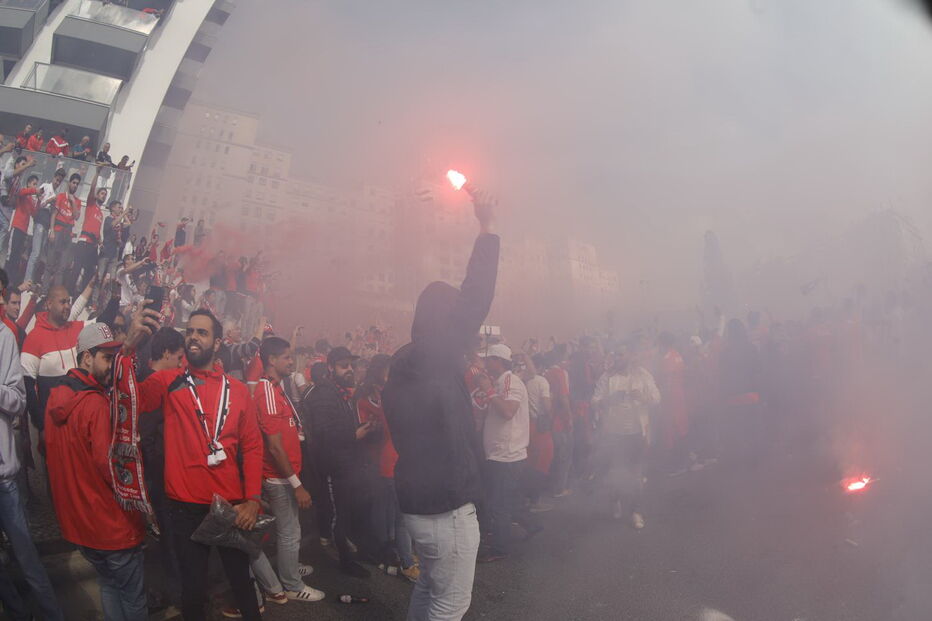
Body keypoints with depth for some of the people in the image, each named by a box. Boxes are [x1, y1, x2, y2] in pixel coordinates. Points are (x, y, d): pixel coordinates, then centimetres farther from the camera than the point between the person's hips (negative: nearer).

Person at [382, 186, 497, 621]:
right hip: (446, 504, -9)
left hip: (417, 500, 9)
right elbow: (473, 304, -18)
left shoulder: (403, 366, 7)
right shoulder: (437, 359, -18)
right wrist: (486, 229, -11)